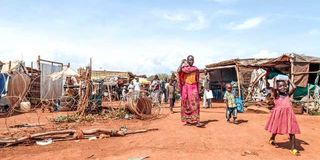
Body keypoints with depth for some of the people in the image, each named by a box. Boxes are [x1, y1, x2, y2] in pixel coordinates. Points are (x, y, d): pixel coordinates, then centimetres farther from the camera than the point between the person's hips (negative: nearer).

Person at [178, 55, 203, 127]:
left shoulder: (196, 69, 9)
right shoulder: (184, 67, 3)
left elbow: (197, 80, 11)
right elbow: (178, 71, -20)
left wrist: (198, 90, 8)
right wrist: (182, 63, -8)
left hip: (194, 87, 1)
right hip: (186, 87, -1)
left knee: (195, 103, -9)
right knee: (186, 104, 4)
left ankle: (197, 121, -14)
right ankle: (187, 120, 15)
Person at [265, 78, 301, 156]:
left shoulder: (287, 94, 10)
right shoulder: (276, 95, 0)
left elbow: (294, 87, -1)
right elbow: (274, 88, -20)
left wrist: (289, 80, 12)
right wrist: (275, 81, -4)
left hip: (288, 114, 3)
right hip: (279, 114, -2)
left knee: (292, 131, -1)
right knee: (276, 129, 17)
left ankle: (293, 148, 6)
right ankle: (272, 138, 46)